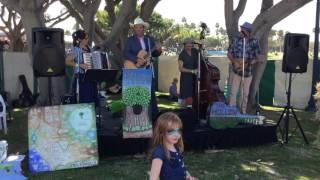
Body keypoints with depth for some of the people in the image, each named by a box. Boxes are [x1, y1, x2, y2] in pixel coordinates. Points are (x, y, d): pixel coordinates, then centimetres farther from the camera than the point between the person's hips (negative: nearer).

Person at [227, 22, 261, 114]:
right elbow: (229, 53, 2)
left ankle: (243, 112, 22)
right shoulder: (235, 39, -3)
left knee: (245, 94, 10)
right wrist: (234, 61, -16)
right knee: (233, 92, -4)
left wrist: (248, 64, -16)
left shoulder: (254, 41, -3)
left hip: (248, 71, 1)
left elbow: (256, 57, 0)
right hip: (236, 70, -1)